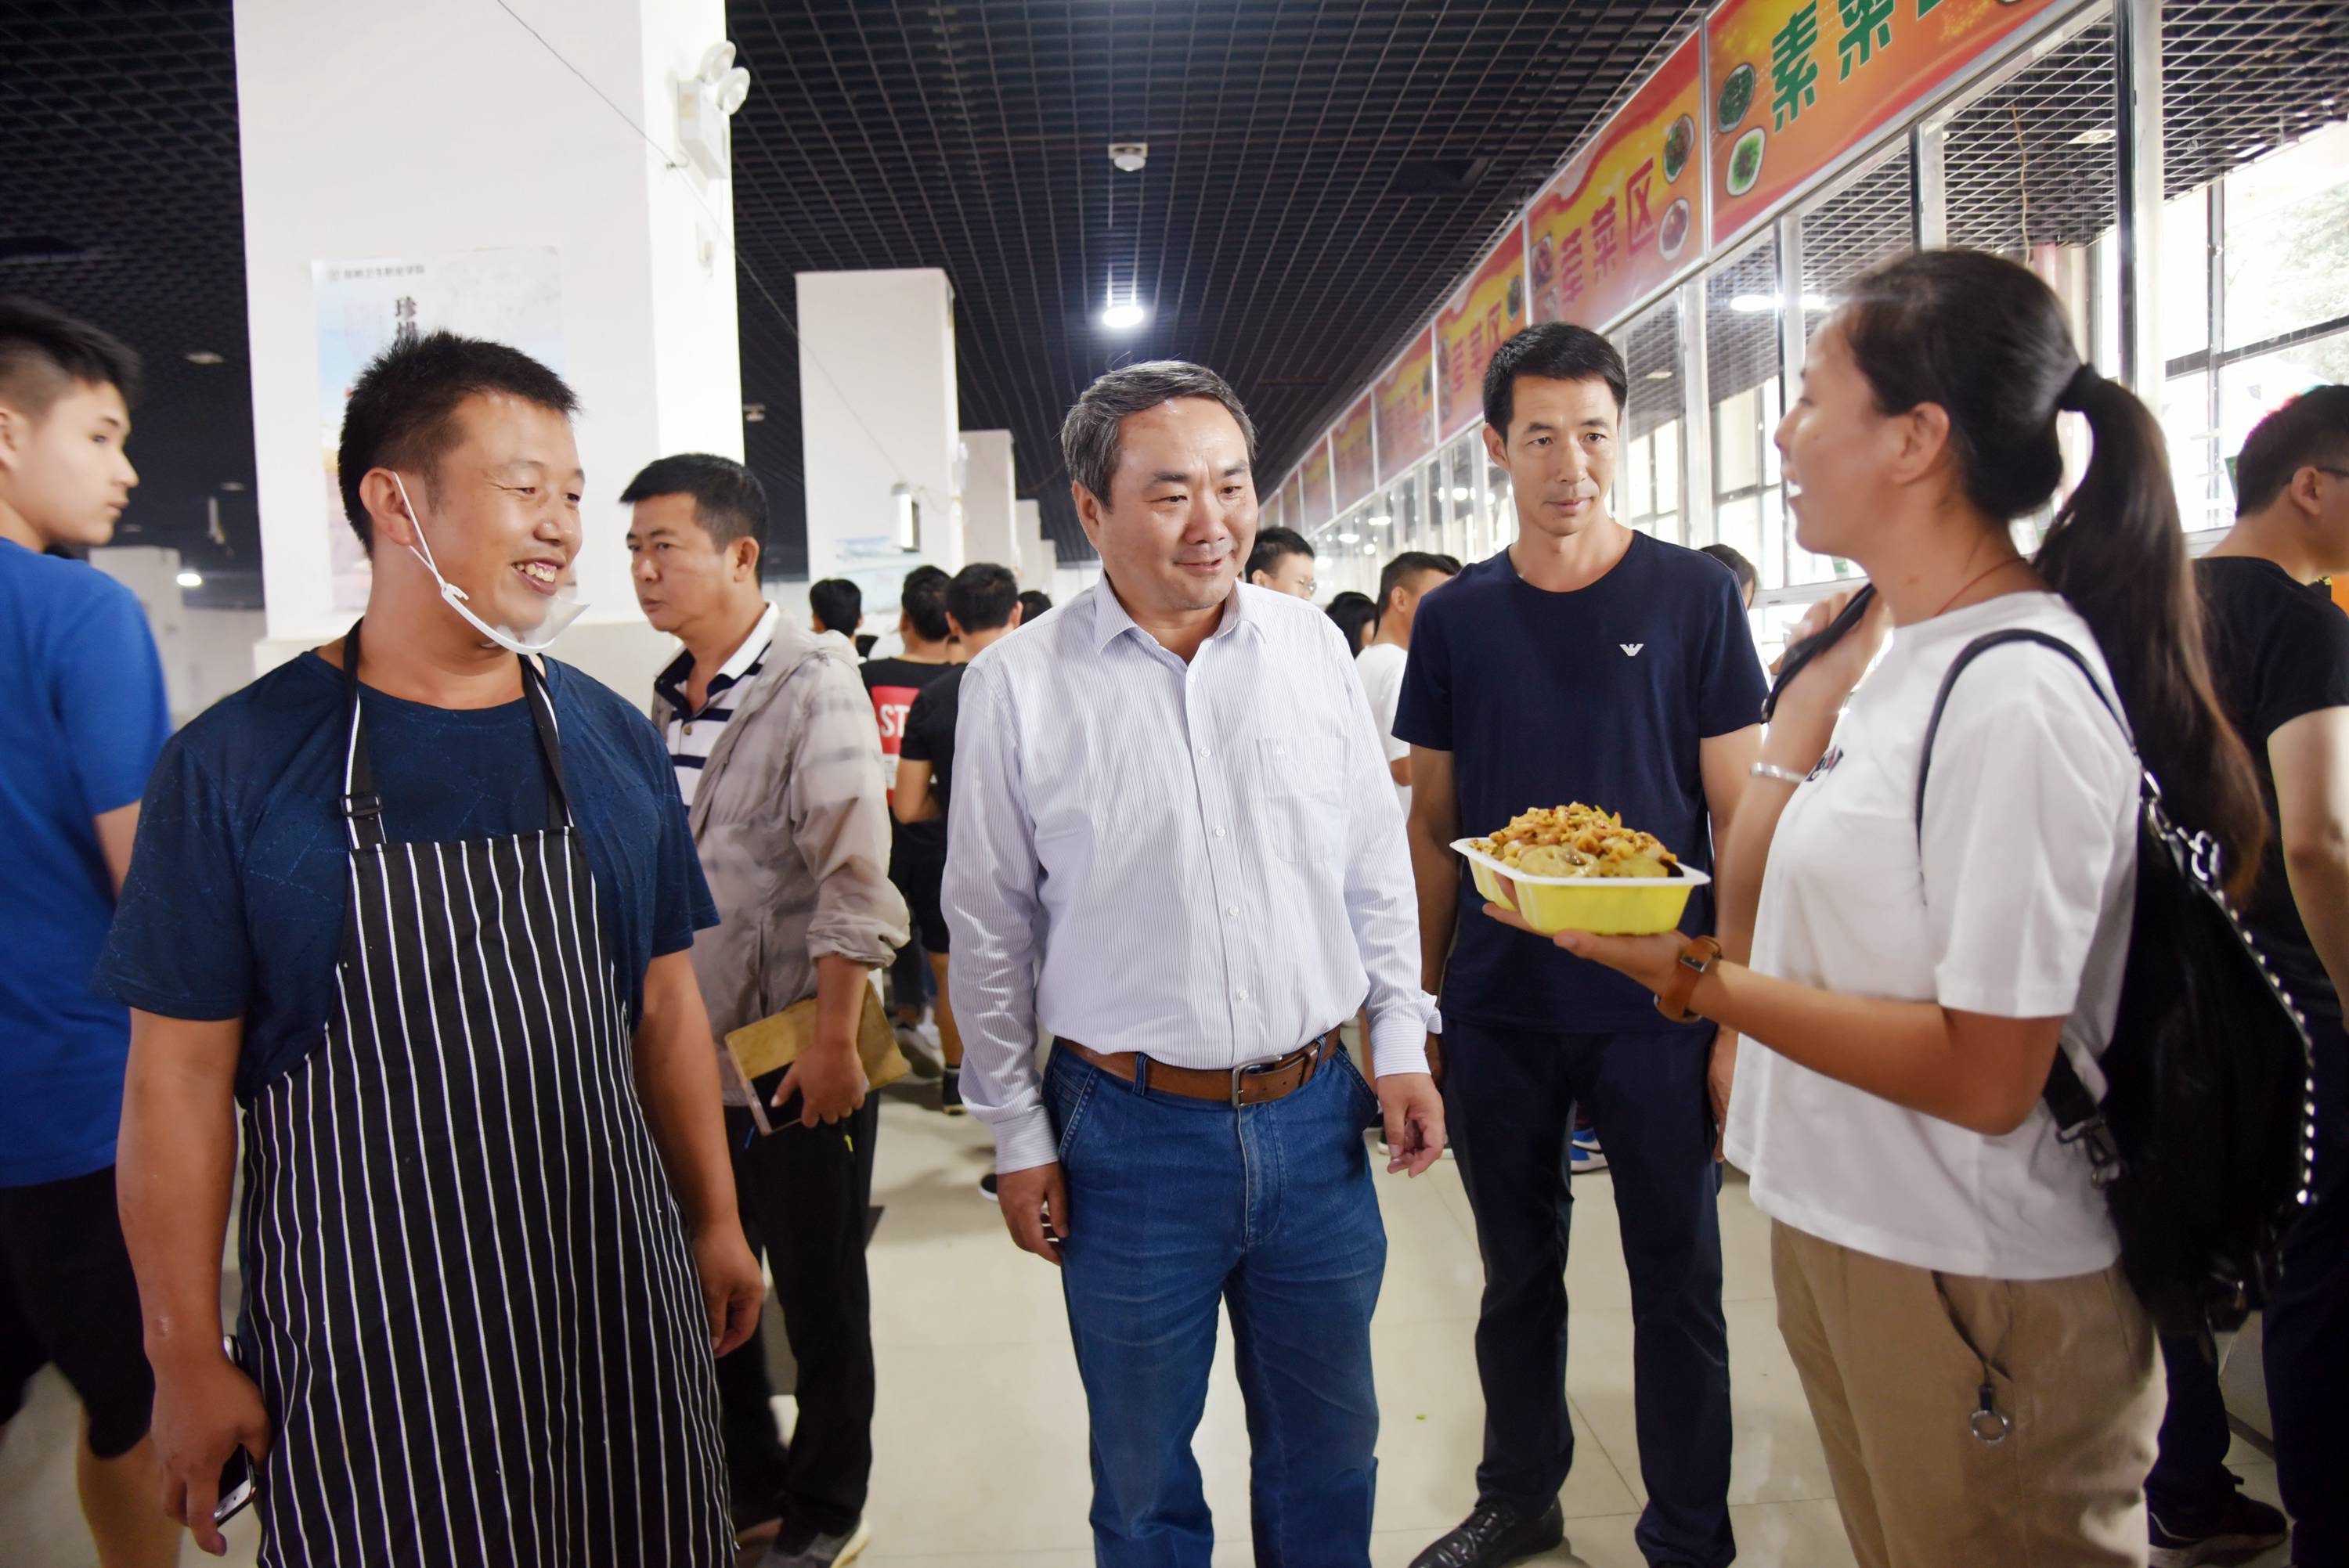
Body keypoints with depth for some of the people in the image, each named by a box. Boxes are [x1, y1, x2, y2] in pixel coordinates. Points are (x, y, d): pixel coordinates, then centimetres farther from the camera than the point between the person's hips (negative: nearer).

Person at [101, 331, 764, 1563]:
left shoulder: (614, 745, 1)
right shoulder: (233, 765, -9)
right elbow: (181, 1076, -7)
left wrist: (716, 1224, 10)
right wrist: (186, 1356, -5)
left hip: (616, 1299, 4)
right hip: (361, 1336, -3)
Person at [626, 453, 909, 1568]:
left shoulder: (813, 684, -13)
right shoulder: (668, 697, 8)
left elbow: (854, 877, -19)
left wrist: (834, 1040, -20)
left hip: (799, 1048, -7)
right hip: (694, 1043, 7)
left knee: (818, 1290, 8)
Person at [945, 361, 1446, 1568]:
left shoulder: (1310, 645, 1)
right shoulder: (1017, 683, -7)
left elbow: (1375, 867, 10)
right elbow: (990, 930, -1)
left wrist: (1401, 1042, 6)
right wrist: (1016, 1136, 1)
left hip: (1314, 1116, 3)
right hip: (1129, 1132, -2)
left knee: (1326, 1444, 20)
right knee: (1143, 1468, 16)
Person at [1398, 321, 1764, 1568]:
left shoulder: (1693, 596, -4)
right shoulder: (1455, 618, 3)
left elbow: (1740, 817, -3)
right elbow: (1433, 828, 7)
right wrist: (1419, 1000, 5)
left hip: (1654, 1005, -2)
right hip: (1496, 1008, 3)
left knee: (1677, 1278, 9)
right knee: (1518, 1269, 17)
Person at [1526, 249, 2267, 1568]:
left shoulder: (2018, 694, -23)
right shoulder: (1901, 656, 4)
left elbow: (1986, 1075, -25)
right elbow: (1759, 911, 8)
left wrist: (1698, 980, -24)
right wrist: (1810, 701, 3)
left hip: (1975, 1293, -9)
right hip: (1841, 1230, 9)